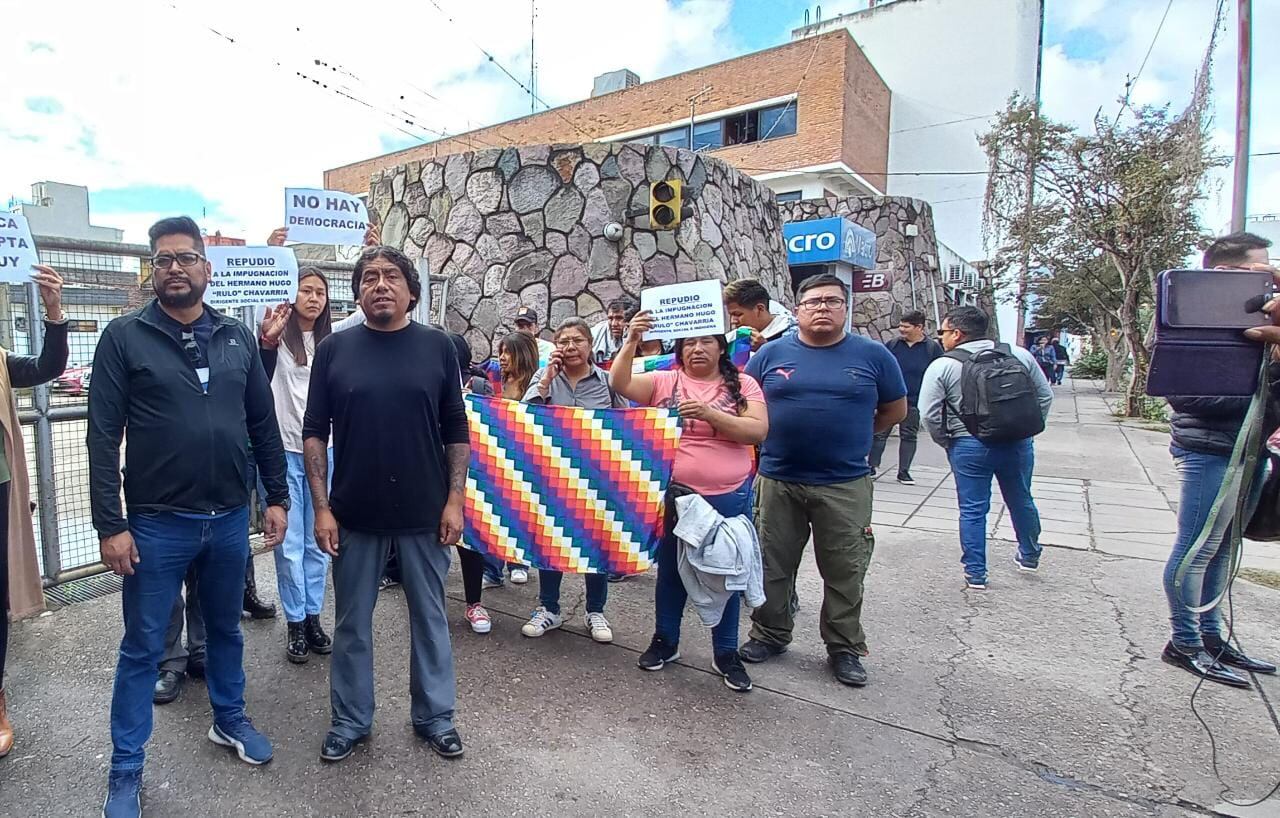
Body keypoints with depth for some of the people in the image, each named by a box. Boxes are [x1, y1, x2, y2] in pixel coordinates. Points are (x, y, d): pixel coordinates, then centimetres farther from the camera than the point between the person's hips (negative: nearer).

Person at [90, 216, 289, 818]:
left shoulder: (238, 337, 4)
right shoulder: (125, 337, -5)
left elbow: (264, 424, 7)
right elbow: (103, 436, -8)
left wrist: (277, 497, 5)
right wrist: (110, 524, -11)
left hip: (229, 518, 3)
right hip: (157, 523, -3)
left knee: (226, 629, 19)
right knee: (142, 647, 10)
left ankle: (229, 720, 40)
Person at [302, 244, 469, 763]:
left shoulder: (436, 346, -1)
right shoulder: (334, 349, 0)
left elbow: (455, 430, 0)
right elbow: (314, 432, 1)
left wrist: (454, 500, -6)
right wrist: (322, 508, -5)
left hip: (424, 511, 0)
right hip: (354, 512, 1)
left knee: (429, 616, 12)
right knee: (351, 622, 14)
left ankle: (434, 715, 31)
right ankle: (350, 720, 34)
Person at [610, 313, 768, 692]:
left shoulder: (742, 384, 0)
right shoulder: (664, 381, 1)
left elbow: (758, 431, -11)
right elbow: (620, 383, -11)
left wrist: (710, 413, -21)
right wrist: (631, 342, -23)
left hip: (729, 497, 0)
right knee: (671, 569, 16)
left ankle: (726, 653, 28)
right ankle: (665, 641, 35)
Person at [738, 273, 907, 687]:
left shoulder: (872, 354, 1)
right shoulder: (772, 353, 2)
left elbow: (895, 409, 11)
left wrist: (849, 436, 8)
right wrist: (777, 436, 3)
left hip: (845, 485, -1)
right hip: (778, 480, 1)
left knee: (845, 572, 10)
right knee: (773, 565, 13)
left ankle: (845, 648, 27)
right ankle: (770, 634, 32)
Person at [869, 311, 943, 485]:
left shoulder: (933, 347, 0)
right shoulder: (892, 345, 3)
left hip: (914, 402, 0)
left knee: (909, 436, 8)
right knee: (880, 433, 2)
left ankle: (904, 471, 16)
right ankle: (872, 466, 11)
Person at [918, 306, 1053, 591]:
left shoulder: (942, 366, -8)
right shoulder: (1018, 354, 3)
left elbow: (929, 414, -11)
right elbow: (1045, 395, 9)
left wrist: (946, 442, 3)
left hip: (969, 446, -4)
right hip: (1018, 442, 4)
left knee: (973, 510, 8)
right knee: (1021, 501, 23)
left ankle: (975, 573, 14)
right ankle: (1029, 556, 43)